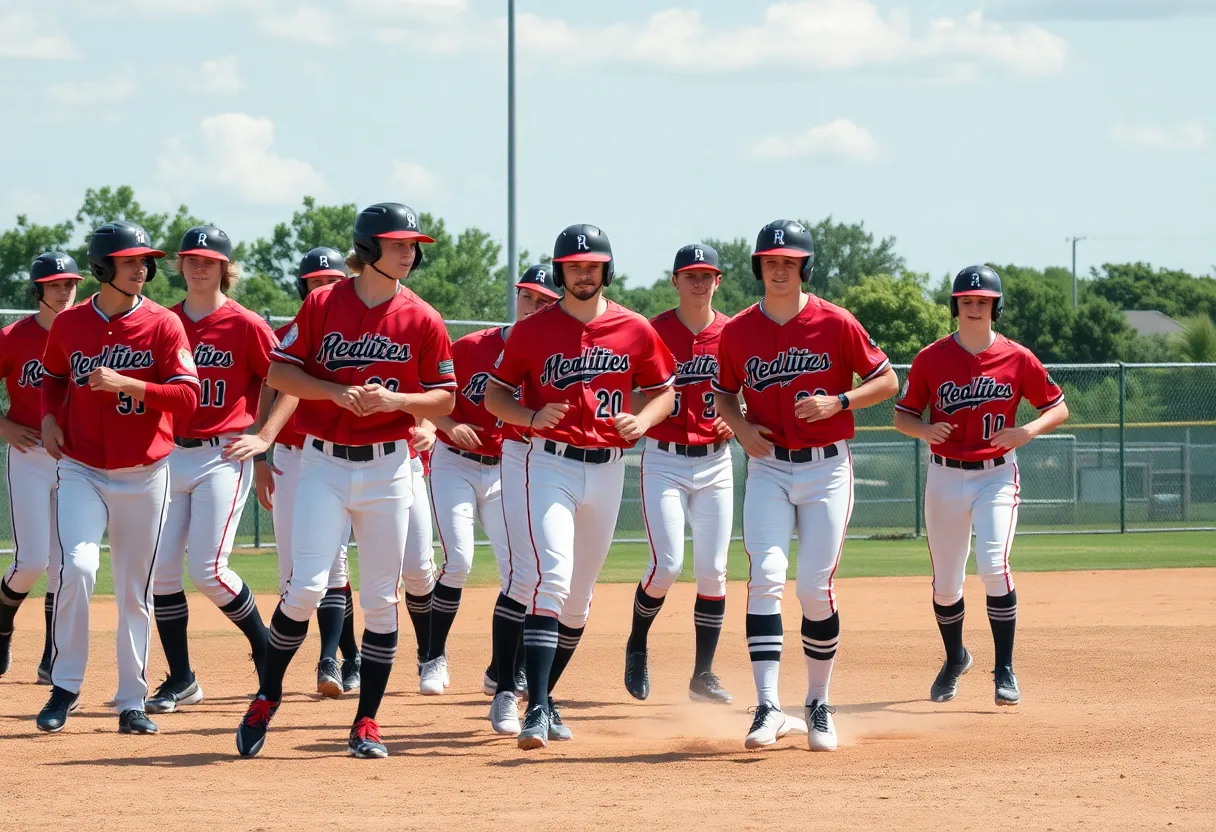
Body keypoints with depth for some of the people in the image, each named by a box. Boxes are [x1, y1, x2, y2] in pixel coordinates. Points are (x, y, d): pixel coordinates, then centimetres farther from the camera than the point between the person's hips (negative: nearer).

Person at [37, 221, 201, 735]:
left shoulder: (163, 326, -4)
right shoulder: (69, 324, 3)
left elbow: (188, 396, -13)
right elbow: (53, 376, 21)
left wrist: (126, 384, -23)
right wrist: (49, 416, 2)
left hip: (144, 475, 0)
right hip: (82, 471, 0)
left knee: (135, 592, 5)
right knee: (78, 567, -19)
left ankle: (132, 702, 14)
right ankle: (65, 687, -6)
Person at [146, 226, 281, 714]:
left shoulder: (245, 326, -5)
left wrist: (264, 437, -8)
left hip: (224, 458, -5)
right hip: (170, 455, 5)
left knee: (207, 569, -13)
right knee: (161, 568, -1)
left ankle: (265, 646, 11)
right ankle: (180, 681, 8)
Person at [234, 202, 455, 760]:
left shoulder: (423, 321, 2)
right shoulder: (323, 304, -1)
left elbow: (444, 399, 6)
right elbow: (279, 371, 0)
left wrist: (394, 400, -13)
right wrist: (337, 391, -14)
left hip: (387, 468, 2)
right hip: (324, 465, -2)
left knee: (380, 599, 3)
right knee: (307, 584, -13)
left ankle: (367, 724, 12)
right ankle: (267, 698, 6)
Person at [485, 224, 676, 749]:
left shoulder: (636, 331, 4)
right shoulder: (533, 330, -1)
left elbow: (663, 391, 13)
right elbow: (495, 394, 5)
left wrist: (642, 420, -8)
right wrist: (531, 417, -15)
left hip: (607, 468, 4)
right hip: (547, 463, -4)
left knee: (578, 596, 11)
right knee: (549, 579, -19)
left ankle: (542, 698, 28)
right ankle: (536, 710, -24)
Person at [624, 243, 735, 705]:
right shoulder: (653, 332, -4)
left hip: (715, 462, 3)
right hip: (663, 461, -3)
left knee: (713, 570, 0)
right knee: (666, 564, -12)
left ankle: (703, 674, 9)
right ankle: (636, 646, 14)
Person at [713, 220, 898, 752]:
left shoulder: (835, 324, -4)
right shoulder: (738, 331, 3)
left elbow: (886, 382, 2)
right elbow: (724, 393, 18)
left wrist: (837, 402, -14)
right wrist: (741, 427, -3)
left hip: (826, 470, -1)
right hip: (767, 470, 1)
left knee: (815, 589, -2)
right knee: (765, 578, -15)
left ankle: (818, 705, 17)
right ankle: (768, 708, -20)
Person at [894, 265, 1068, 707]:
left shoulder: (1017, 359, -3)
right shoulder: (931, 359, 0)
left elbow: (1058, 408, 4)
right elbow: (903, 415, 6)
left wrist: (1027, 431, -15)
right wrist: (925, 431, -17)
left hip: (996, 475, -2)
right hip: (945, 476, 2)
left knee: (993, 566, -20)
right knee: (945, 582, 8)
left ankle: (1004, 670, -11)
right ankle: (955, 659, 35)